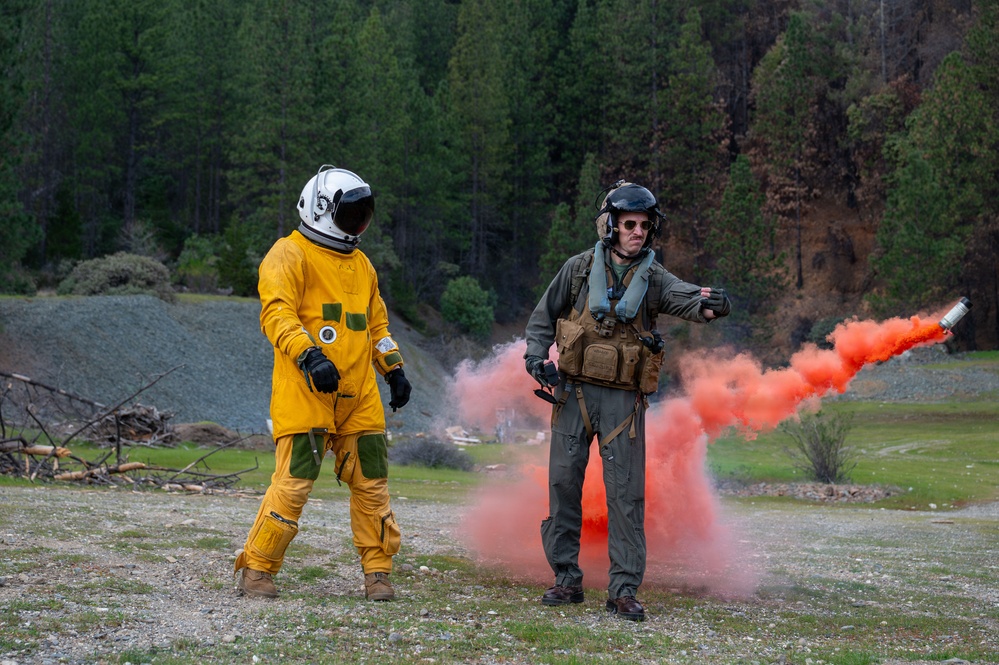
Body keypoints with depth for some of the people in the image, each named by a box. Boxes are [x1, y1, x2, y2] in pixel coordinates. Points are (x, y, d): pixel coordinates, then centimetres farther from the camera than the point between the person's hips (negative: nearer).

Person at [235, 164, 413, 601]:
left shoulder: (361, 264, 22)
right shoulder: (290, 255, -3)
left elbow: (376, 324, 29)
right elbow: (276, 313, -15)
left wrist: (394, 370, 18)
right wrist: (309, 355, -28)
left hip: (358, 397, 7)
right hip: (306, 391, -7)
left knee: (371, 483, 7)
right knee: (294, 481, -11)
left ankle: (377, 572, 17)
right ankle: (255, 570, 0)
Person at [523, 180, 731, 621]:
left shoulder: (653, 279, -1)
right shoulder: (579, 269, 2)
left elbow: (684, 298, -22)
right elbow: (543, 317, 11)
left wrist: (708, 304, -45)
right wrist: (536, 356, -6)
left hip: (623, 399, -1)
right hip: (574, 391, 1)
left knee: (625, 492, -4)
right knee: (563, 483, 3)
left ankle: (624, 589, 1)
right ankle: (566, 580, 15)